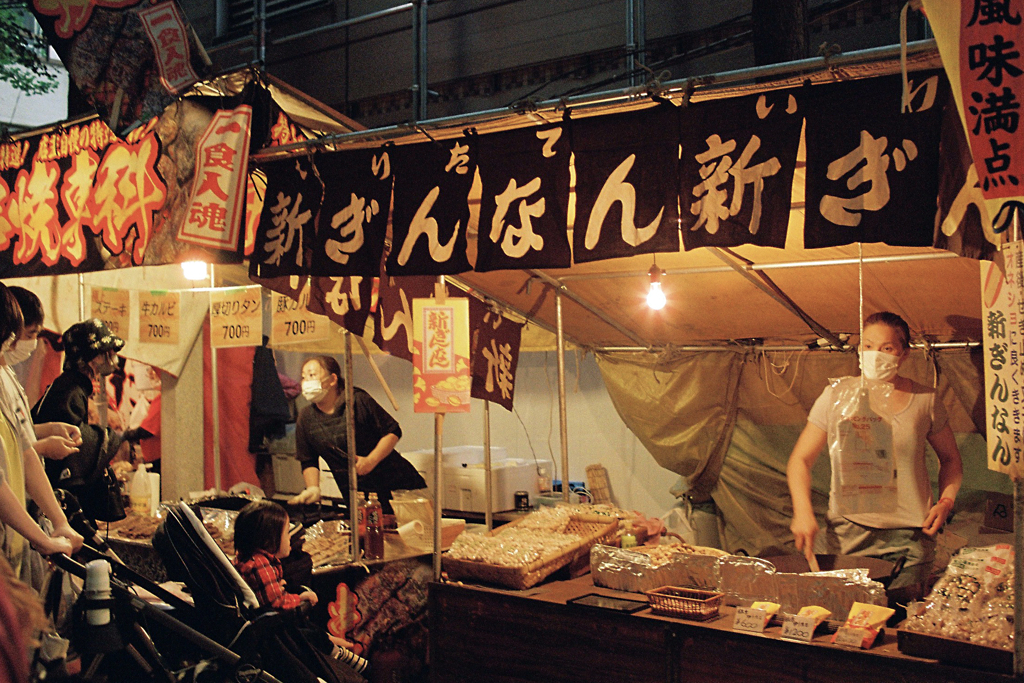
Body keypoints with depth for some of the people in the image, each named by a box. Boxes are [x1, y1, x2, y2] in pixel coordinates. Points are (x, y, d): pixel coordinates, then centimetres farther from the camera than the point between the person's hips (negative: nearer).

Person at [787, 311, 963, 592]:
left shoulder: (925, 400, 5)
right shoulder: (836, 396, 1)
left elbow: (950, 459, 19)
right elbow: (800, 459, 4)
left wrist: (946, 501, 2)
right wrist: (803, 512, -11)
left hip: (910, 537, 1)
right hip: (849, 534, -1)